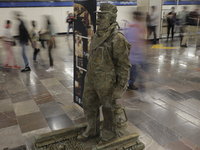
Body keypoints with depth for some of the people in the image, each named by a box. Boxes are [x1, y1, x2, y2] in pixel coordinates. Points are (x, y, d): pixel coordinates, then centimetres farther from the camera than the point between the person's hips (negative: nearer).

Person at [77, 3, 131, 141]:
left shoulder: (117, 39, -18)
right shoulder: (97, 36, 7)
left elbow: (124, 65, -17)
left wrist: (121, 87, -17)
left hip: (106, 82, -8)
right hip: (91, 80, 8)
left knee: (108, 108, 11)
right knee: (89, 105, 18)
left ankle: (109, 132, 34)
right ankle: (93, 130, 39)